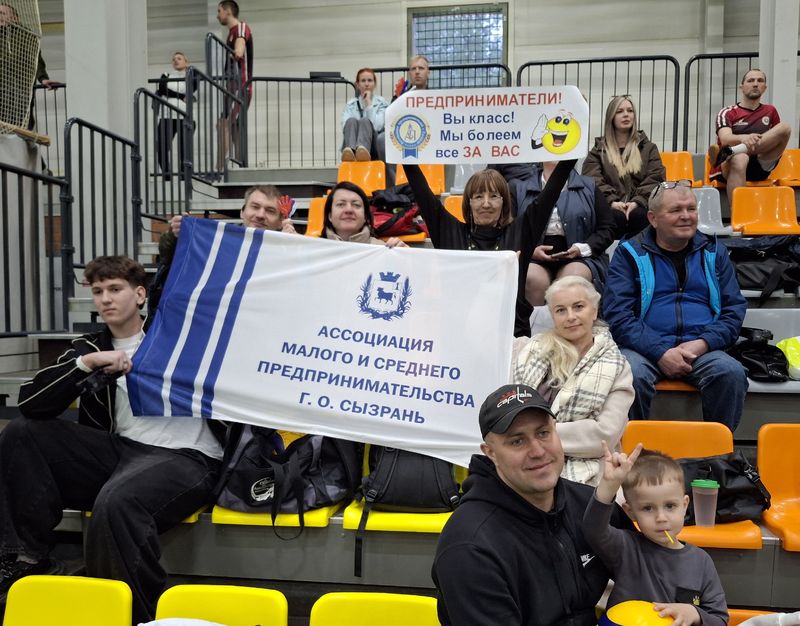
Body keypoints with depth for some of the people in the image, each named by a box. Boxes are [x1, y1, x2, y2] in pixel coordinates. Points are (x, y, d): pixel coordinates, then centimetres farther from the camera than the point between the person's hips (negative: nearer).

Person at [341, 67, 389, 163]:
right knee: (352, 121, -27)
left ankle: (362, 149, -62)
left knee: (365, 121, -28)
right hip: (349, 150, 1)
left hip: (374, 149, -1)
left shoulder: (382, 103, 11)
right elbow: (345, 127, -1)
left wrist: (369, 104, -5)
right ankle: (350, 150, -59)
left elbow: (377, 127, -6)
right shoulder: (350, 104, 15)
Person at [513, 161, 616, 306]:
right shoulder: (519, 188, 13)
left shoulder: (589, 187, 15)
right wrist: (530, 250, -10)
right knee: (534, 280, -33)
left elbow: (607, 228, 12)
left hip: (579, 257, 1)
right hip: (532, 258, 0)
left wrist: (583, 248, -6)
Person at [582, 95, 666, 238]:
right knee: (616, 217, -36)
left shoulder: (648, 147, 21)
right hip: (611, 206, -1)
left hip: (640, 205, 1)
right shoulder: (598, 150, 17)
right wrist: (611, 201, -17)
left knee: (639, 215, -35)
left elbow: (656, 178, 8)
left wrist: (637, 201, -12)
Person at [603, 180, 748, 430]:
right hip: (645, 348, -2)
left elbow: (735, 307, 13)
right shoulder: (630, 253, 6)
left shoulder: (713, 252, 17)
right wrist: (661, 352, -15)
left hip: (701, 350, 3)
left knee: (732, 373, -27)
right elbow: (617, 314, -4)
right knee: (631, 375, -33)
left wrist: (703, 343, -6)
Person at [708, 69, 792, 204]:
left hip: (760, 167, 3)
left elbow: (780, 137, 32)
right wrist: (743, 138, -34)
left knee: (785, 127, -16)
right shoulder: (728, 113, 7)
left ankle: (729, 152, -32)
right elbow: (725, 139, -13)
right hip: (729, 166, -3)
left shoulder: (770, 111, 21)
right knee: (740, 159, -40)